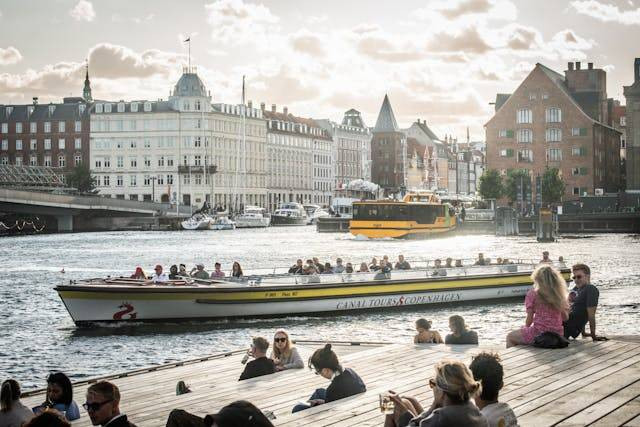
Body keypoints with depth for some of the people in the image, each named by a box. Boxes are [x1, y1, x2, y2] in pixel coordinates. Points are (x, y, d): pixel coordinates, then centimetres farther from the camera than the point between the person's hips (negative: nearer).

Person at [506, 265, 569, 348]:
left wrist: (525, 327, 13)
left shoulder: (532, 294, -6)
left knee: (510, 336, 19)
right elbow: (565, 317, 8)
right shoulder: (559, 294, 4)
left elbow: (529, 320, -6)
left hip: (538, 334, -5)